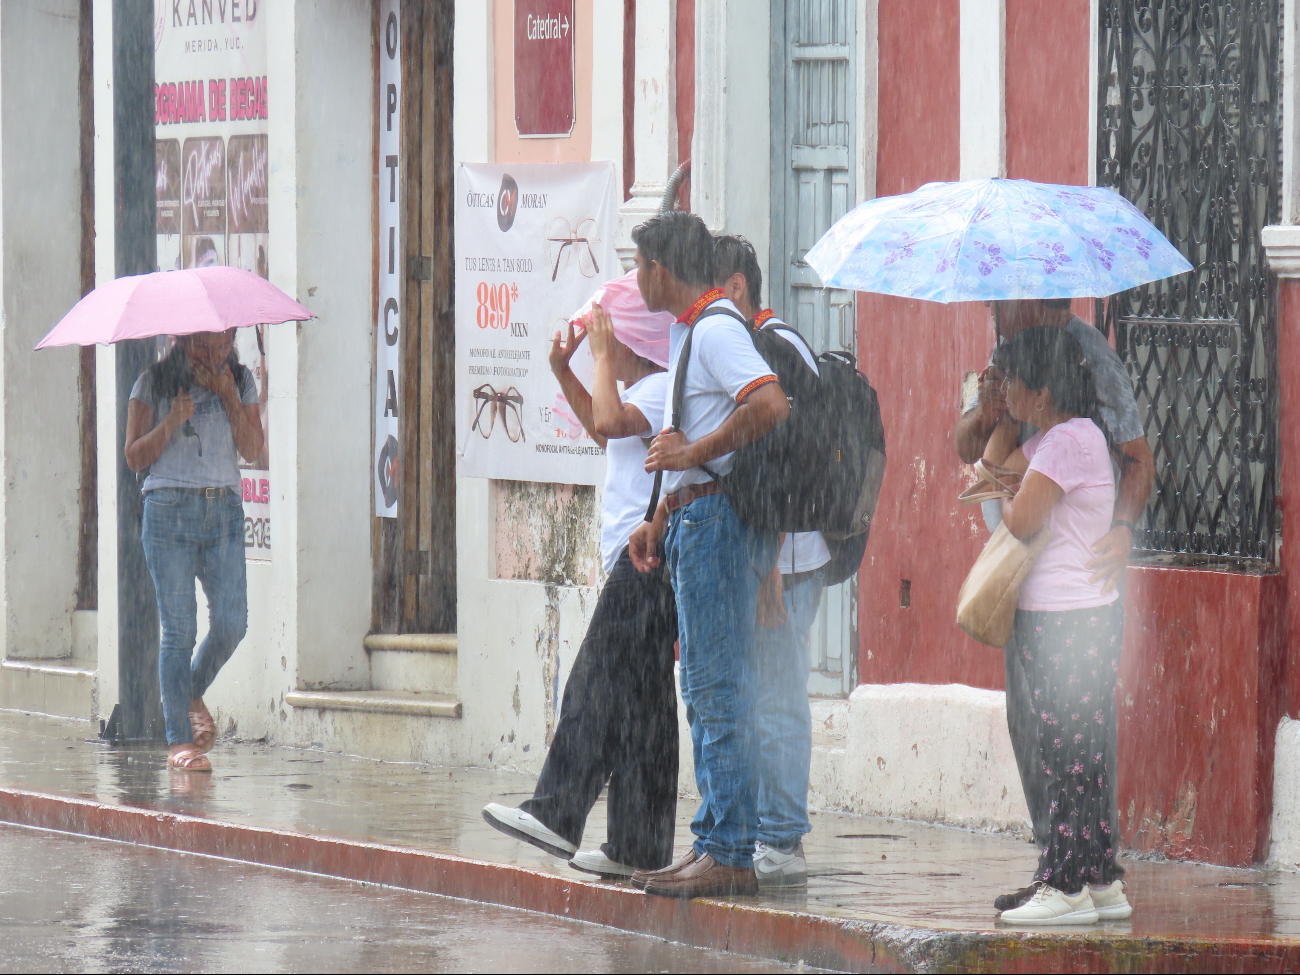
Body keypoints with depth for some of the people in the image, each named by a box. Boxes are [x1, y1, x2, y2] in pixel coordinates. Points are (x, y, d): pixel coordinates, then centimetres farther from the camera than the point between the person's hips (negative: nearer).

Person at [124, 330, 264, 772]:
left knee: (232, 623, -8)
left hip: (224, 509, 3)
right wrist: (173, 421, -12)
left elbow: (252, 447, 3)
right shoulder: (155, 383, 4)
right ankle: (179, 740, -2)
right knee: (179, 628, -7)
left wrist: (229, 396, -6)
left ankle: (194, 696, 23)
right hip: (170, 508, -3)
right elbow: (134, 457, 2)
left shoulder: (241, 382, 13)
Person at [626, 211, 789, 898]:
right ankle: (713, 843, 16)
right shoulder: (688, 332, 20)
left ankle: (729, 855, -11)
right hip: (694, 520, 11)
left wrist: (693, 454, -21)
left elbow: (771, 405, -28)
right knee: (705, 690, 13)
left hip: (716, 520, -11)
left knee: (717, 690, -10)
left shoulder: (715, 330, -13)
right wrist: (660, 521, 22)